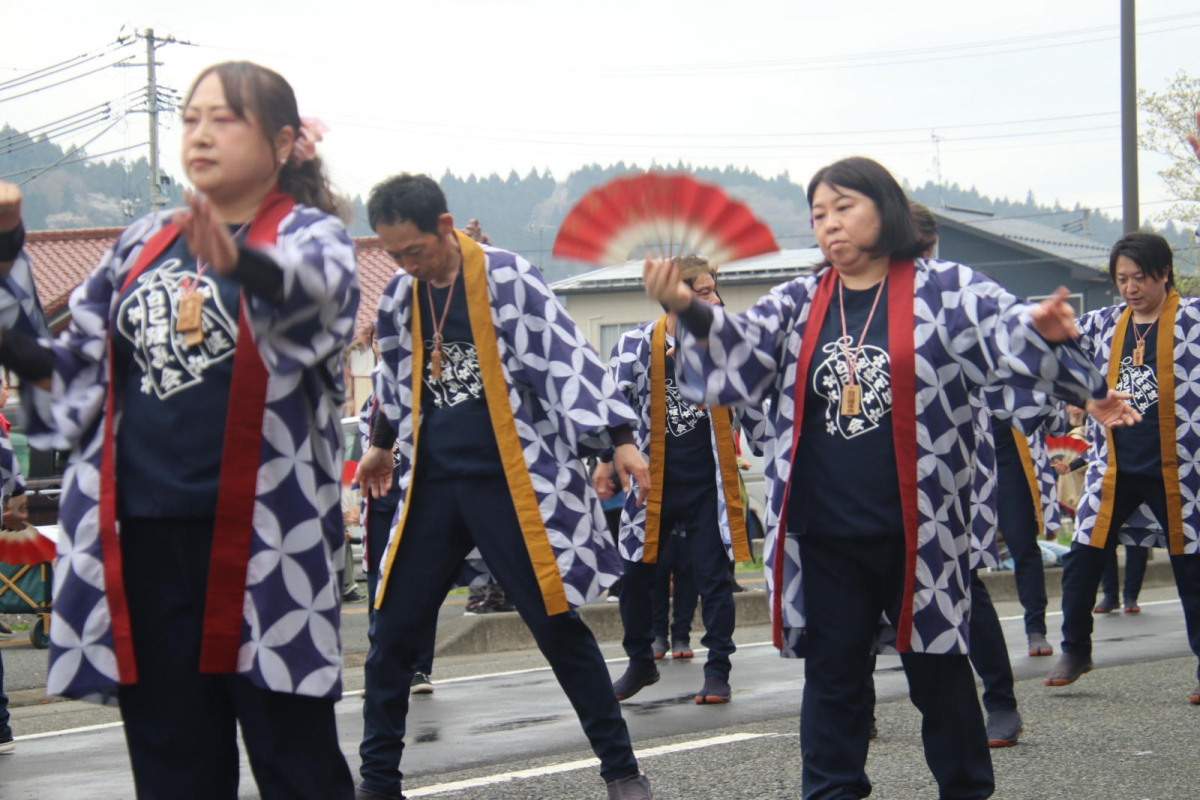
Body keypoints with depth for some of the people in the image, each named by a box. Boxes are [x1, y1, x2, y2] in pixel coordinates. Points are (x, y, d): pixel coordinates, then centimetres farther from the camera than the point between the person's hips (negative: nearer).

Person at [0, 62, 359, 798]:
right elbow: (82, 368, 17)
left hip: (260, 535, -5)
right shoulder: (143, 244, 14)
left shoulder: (310, 233, -2)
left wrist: (242, 261, -48)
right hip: (144, 535, 5)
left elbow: (313, 285, -26)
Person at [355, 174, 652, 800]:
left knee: (557, 625, -2)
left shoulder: (507, 278, -10)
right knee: (394, 631, 4)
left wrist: (619, 439, -17)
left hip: (513, 479, -5)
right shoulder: (399, 296, 7)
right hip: (432, 483, 5)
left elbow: (566, 357, -13)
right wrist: (382, 445, 37)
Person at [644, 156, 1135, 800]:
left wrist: (1044, 332, -38)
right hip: (824, 539, 3)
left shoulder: (947, 290, -2)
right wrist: (689, 310, -21)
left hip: (917, 531, -3)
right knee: (833, 674, 10)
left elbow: (1008, 333, -15)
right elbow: (740, 349, -2)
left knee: (938, 673, 8)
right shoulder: (799, 303, 9)